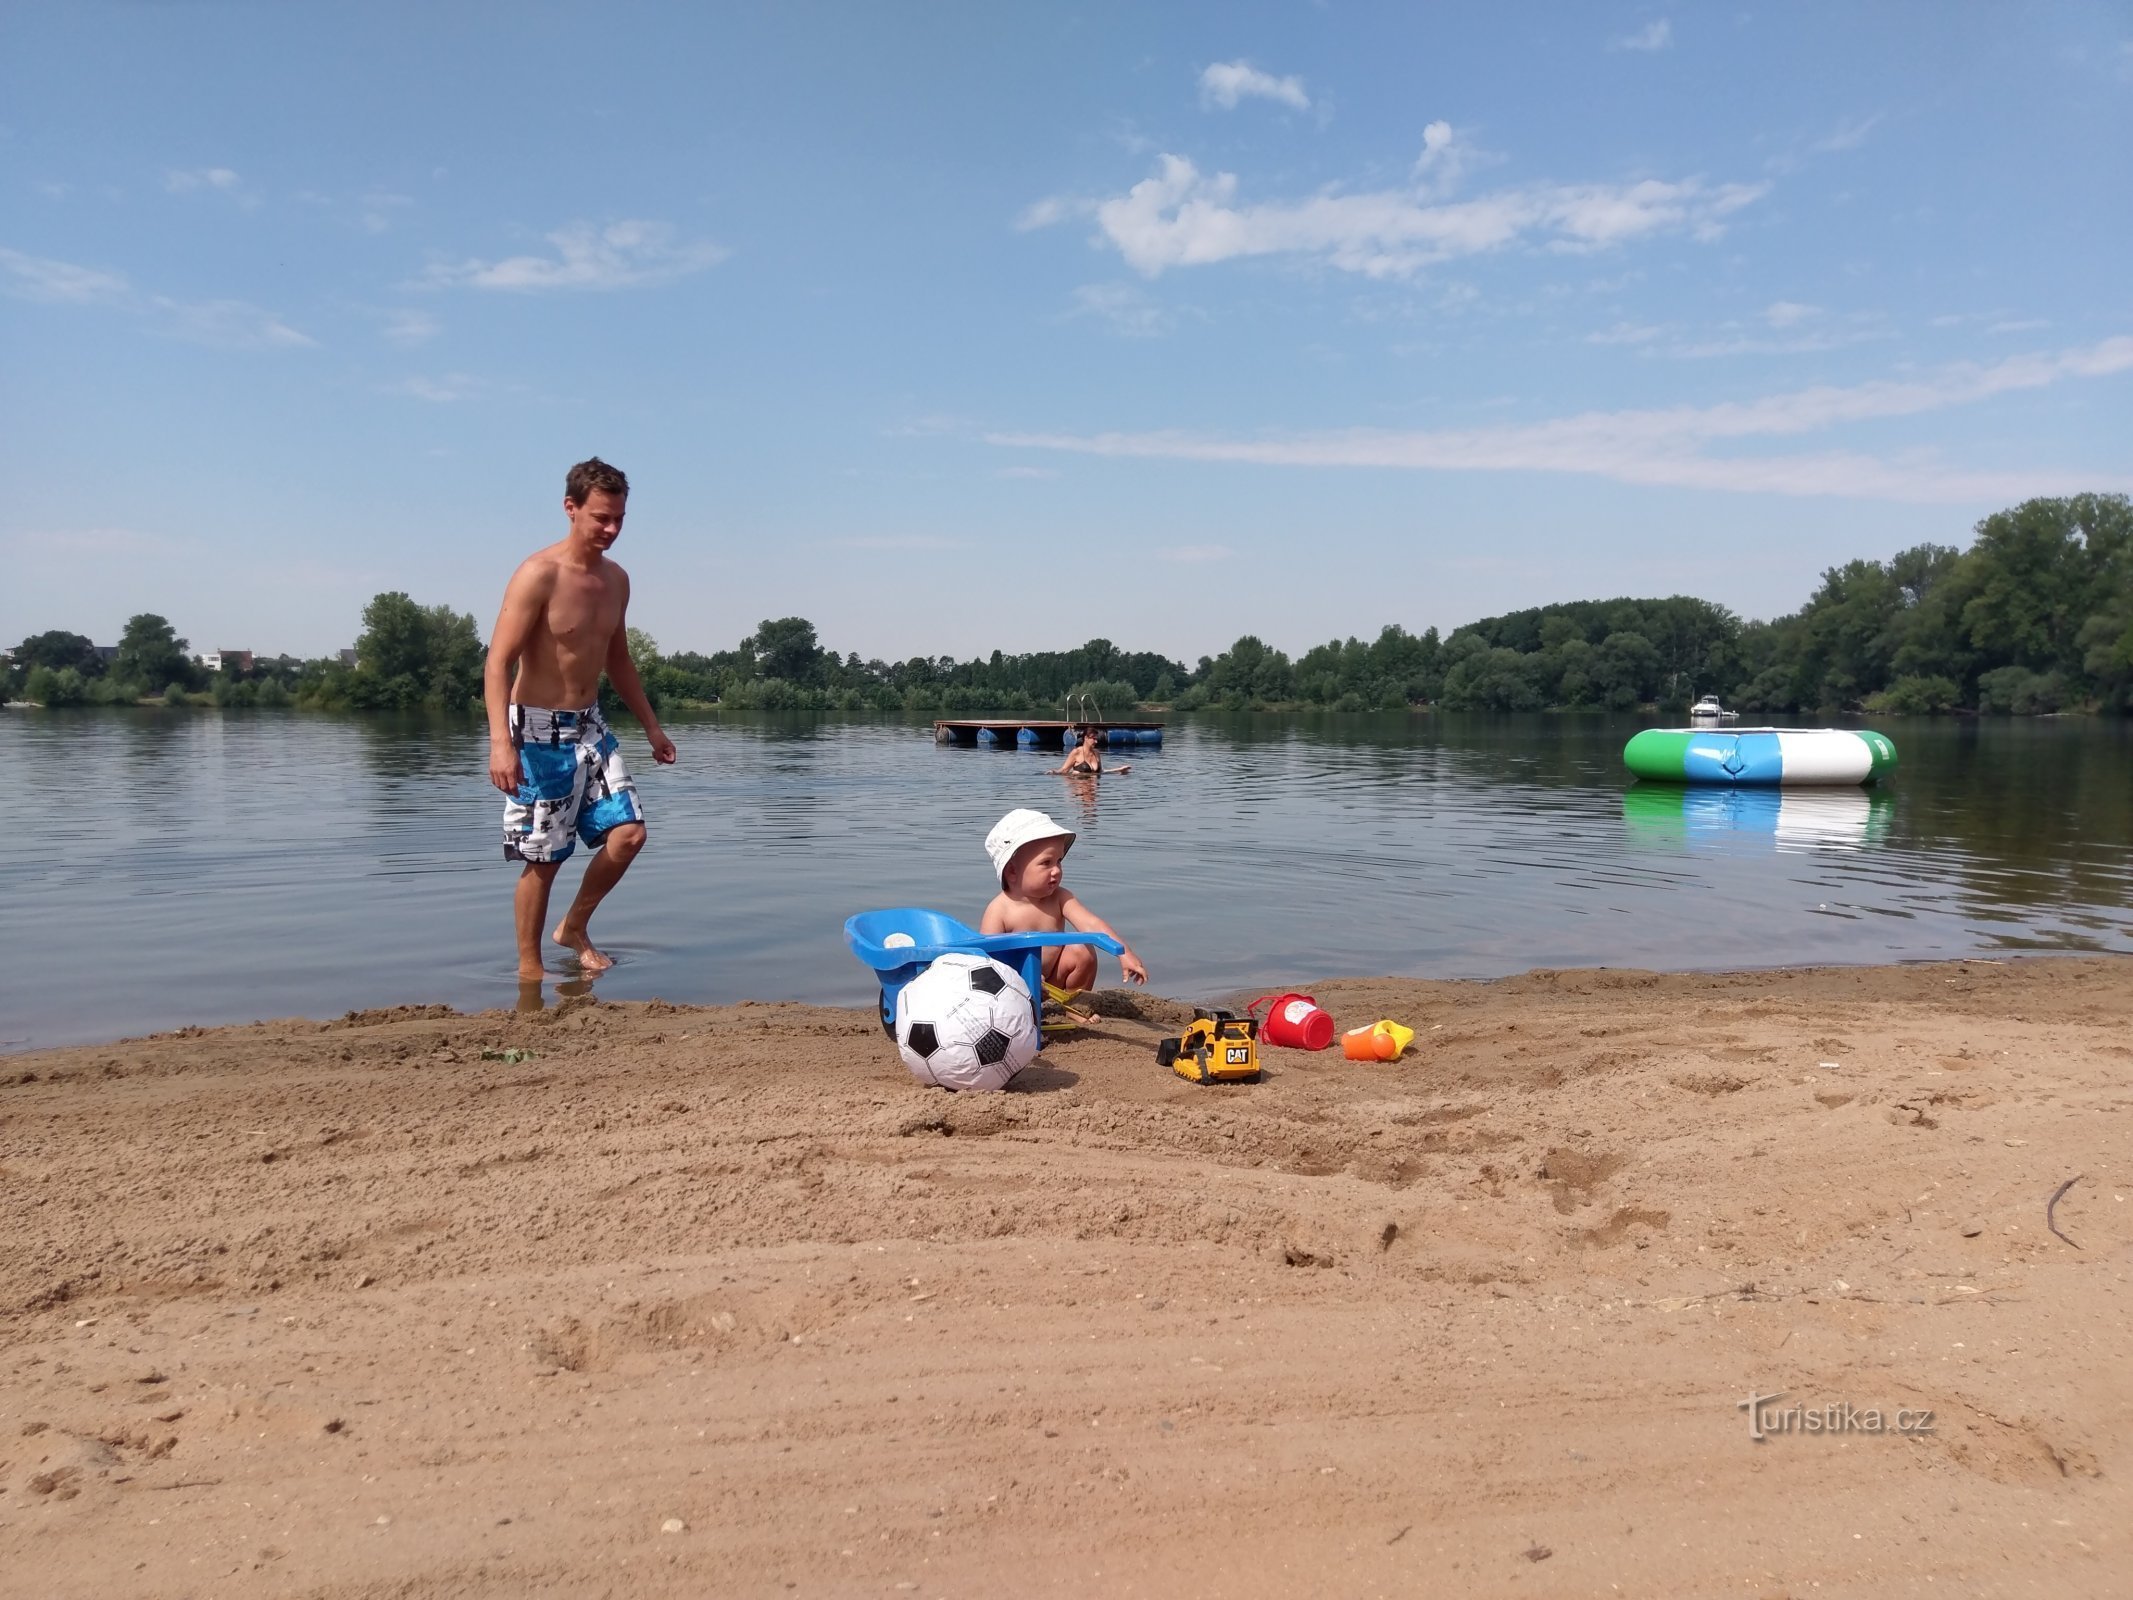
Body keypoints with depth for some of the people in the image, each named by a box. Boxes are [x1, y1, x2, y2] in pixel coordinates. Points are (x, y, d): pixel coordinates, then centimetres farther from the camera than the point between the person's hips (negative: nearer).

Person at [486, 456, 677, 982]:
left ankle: (574, 928, 20)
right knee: (543, 858, -1)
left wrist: (651, 726, 22)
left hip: (591, 727, 7)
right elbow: (498, 663, -20)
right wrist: (501, 742, -31)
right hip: (539, 732, -7)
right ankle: (529, 968, 15)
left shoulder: (616, 579, 7)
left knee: (628, 832, -1)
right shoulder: (538, 574, -15)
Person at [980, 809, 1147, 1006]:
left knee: (1082, 951, -16)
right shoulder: (999, 910, -22)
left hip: (1052, 979, 4)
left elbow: (1092, 925, -21)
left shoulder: (1059, 898, -11)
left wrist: (1124, 954, -36)